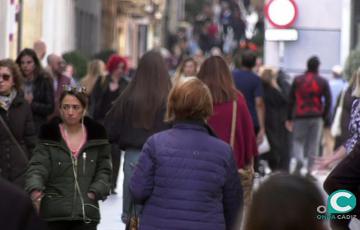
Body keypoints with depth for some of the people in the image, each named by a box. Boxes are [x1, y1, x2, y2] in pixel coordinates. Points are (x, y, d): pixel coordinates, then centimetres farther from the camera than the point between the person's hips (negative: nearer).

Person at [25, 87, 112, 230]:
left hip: (86, 212, 1)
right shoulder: (49, 136, 0)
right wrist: (35, 190, -31)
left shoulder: (96, 135, 6)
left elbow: (104, 170, 11)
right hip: (54, 212, -1)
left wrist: (94, 193, -6)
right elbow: (37, 168, -11)